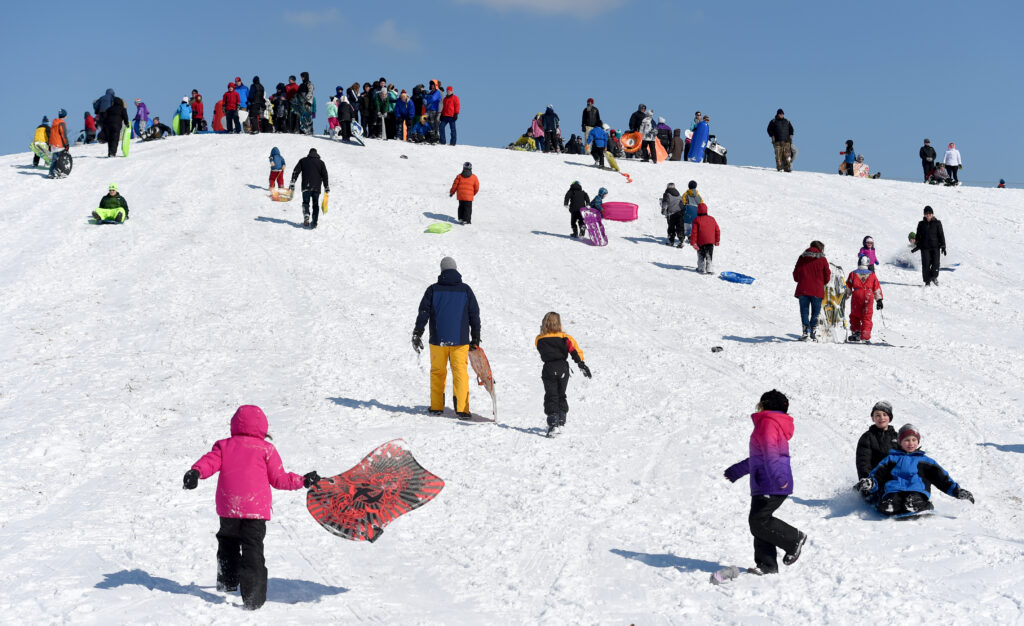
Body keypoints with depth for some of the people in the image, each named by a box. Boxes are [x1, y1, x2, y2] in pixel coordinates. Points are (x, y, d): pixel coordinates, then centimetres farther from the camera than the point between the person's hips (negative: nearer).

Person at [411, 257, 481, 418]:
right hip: (460, 339, 0)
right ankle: (461, 408, -8)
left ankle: (436, 407, 13)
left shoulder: (433, 289, 2)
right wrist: (475, 338, 12)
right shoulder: (465, 289, 3)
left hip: (438, 339, 0)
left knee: (437, 372, 13)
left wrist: (417, 334, 1)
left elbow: (423, 313, -2)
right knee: (460, 373, 1)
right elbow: (474, 315, 6)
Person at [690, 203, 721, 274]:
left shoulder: (696, 220, -7)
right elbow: (717, 231, 10)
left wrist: (693, 243, -6)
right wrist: (717, 240, 20)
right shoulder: (712, 219, 6)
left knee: (701, 256, 8)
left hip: (701, 242, -3)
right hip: (711, 242, 3)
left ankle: (701, 269, 6)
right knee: (709, 256, 11)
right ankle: (708, 269, 7)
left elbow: (694, 232, -10)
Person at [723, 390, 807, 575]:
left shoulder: (768, 422, -9)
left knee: (759, 522, -12)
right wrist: (738, 470, 37)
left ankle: (795, 539, 2)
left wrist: (778, 478, -35)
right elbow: (759, 457, 31)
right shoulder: (776, 423, 23)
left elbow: (770, 454, -24)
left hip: (770, 486, -10)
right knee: (759, 523, 7)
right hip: (763, 485, 10)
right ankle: (767, 565, 6)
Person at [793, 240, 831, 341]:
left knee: (804, 311, 4)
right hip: (817, 291, -1)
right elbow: (827, 277, 4)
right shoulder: (822, 260, 0)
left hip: (802, 290, 1)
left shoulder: (802, 258, 6)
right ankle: (812, 333, 2)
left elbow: (795, 275, 9)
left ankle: (806, 332, -12)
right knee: (815, 313, 8)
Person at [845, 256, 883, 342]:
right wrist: (879, 300, 17)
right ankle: (865, 336, -5)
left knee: (854, 316, 13)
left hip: (856, 295, -1)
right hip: (869, 296, 1)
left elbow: (848, 287, 8)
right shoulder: (872, 275, 12)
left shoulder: (853, 274, 9)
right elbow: (877, 289, 13)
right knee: (867, 318, 3)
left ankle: (855, 333, 5)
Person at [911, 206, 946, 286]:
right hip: (925, 247, 1)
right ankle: (927, 281, 1)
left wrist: (943, 246, -2)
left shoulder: (937, 223, 5)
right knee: (926, 264, -6)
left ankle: (934, 277, 8)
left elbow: (941, 235, 5)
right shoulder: (921, 224, 9)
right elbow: (918, 236, 15)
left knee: (935, 262, -13)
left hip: (935, 247, -1)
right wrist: (916, 246, 8)